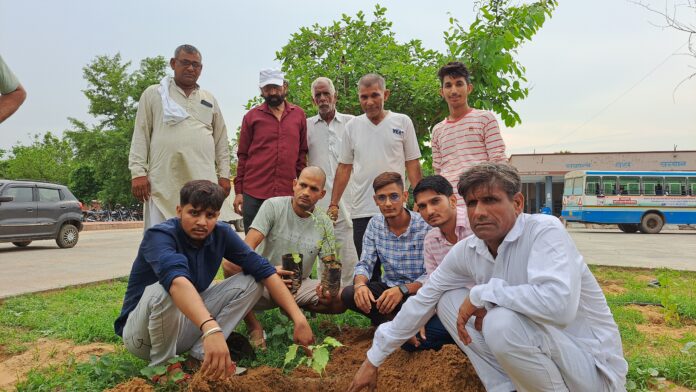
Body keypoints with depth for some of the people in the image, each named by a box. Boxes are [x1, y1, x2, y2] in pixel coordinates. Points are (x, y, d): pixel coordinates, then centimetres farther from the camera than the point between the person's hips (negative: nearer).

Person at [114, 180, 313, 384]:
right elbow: (176, 280, -46)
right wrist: (211, 328, -63)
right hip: (141, 332, -5)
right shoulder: (159, 236, -25)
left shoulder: (221, 234, -8)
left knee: (251, 281, -8)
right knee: (162, 291, -37)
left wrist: (298, 317, -25)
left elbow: (262, 269, -15)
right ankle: (162, 365, -12)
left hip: (188, 321, 5)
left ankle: (200, 353, -9)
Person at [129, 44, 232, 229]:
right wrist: (138, 172, -4)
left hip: (204, 181, 2)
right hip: (164, 183, -2)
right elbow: (141, 136, 6)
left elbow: (221, 140, 18)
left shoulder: (209, 100, 19)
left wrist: (224, 174, 11)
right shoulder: (153, 94, 11)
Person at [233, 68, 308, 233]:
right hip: (254, 194, -1)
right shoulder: (252, 116, 6)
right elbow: (242, 156, 7)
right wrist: (238, 191, 3)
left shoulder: (298, 115, 9)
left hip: (288, 194, 1)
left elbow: (302, 153, 11)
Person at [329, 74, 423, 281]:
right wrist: (333, 204, 6)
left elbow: (412, 164, 4)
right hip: (361, 211, 2)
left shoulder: (402, 122, 3)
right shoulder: (352, 126, 9)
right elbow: (344, 167, 11)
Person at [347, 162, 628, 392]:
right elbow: (421, 302, 3)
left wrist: (482, 293, -26)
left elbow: (558, 304, -40)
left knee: (501, 321, -33)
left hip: (593, 366, -6)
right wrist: (373, 360, 7)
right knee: (449, 300, 0)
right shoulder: (465, 252, -3)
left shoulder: (545, 231, -22)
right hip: (536, 352, 7)